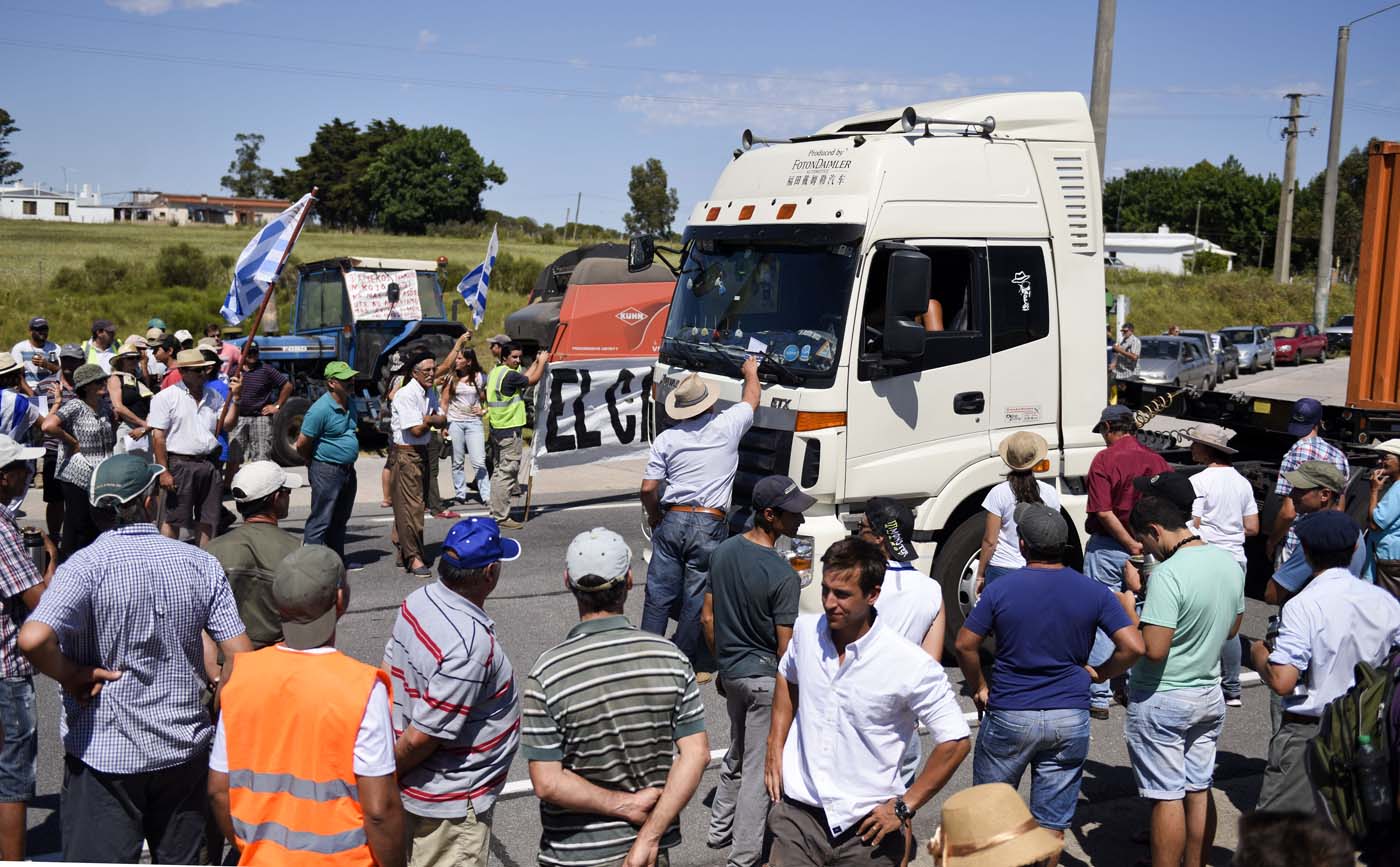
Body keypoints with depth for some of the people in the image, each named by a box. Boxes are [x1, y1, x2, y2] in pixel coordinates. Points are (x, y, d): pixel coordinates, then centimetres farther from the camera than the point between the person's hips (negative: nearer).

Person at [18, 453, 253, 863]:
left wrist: (70, 675, -12)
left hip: (104, 753, -3)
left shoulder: (88, 565, -14)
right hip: (184, 751, 3)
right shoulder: (200, 563, -4)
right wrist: (214, 688, 14)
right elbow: (240, 654, -5)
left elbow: (34, 638, -31)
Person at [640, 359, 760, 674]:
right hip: (710, 525, -2)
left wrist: (655, 517, 20)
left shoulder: (666, 438, 3)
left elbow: (648, 489, 1)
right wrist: (750, 372, 39)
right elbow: (751, 398, 20)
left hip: (672, 521, 2)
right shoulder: (727, 426, -1)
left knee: (658, 594, 10)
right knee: (695, 601, 5)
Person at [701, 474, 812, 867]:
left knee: (737, 755, 26)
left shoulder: (723, 551, -1)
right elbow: (786, 648, -19)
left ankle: (720, 829, 41)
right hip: (765, 677, -7)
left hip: (731, 671, 7)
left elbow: (708, 618, 7)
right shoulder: (783, 576, -23)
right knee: (759, 768, 5)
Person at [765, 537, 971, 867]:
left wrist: (904, 807, -9)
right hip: (798, 813, 3)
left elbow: (955, 741, -10)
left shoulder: (912, 665, -18)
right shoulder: (805, 630, -4)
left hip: (867, 826, -3)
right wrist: (775, 747, 11)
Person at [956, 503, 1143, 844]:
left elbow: (965, 645, -7)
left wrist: (978, 688, 8)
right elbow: (1133, 646, -9)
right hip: (1071, 718, 2)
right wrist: (1099, 674, 7)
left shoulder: (1000, 589, -8)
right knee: (1053, 826, 10)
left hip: (1009, 716, -2)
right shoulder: (1094, 592, -3)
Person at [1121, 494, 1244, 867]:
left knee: (1167, 797, 2)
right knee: (1199, 791, 16)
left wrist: (1129, 609, -12)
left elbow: (1153, 649, -26)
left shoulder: (1167, 574, -24)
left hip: (1162, 700, -8)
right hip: (1209, 696, 8)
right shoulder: (1230, 563, 2)